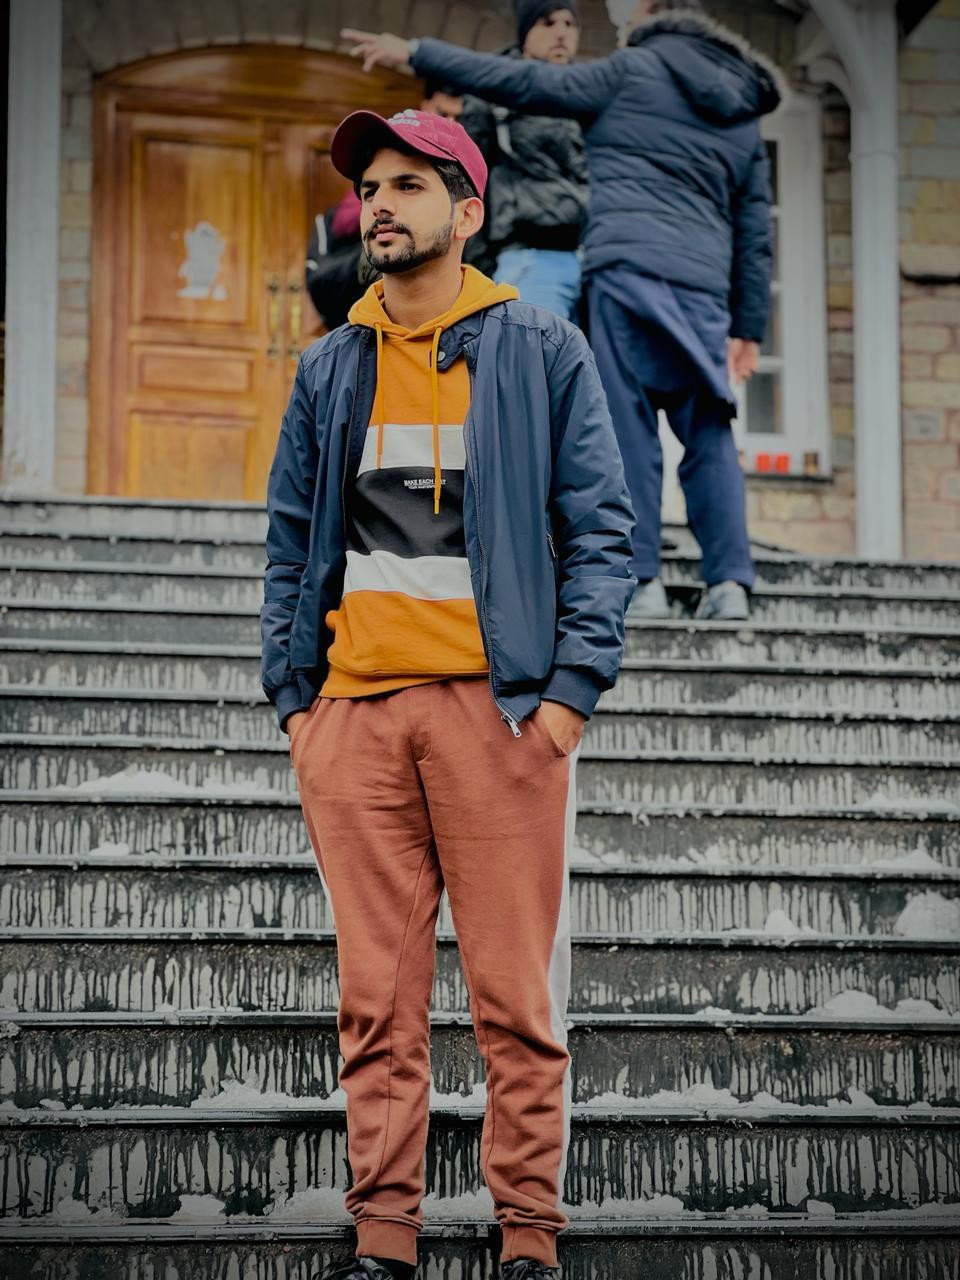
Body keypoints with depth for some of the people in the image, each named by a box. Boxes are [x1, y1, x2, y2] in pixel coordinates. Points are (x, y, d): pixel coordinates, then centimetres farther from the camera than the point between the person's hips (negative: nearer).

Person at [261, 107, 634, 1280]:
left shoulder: (542, 354, 6)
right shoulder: (329, 371, 16)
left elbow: (598, 529, 2)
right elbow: (292, 543, 17)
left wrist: (571, 688, -7)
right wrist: (291, 696, 7)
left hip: (497, 702, -3)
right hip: (354, 709, 3)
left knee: (516, 995, -2)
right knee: (376, 996, 3)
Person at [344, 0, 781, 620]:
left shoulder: (635, 71, 8)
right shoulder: (744, 119, 23)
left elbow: (524, 84, 2)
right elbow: (756, 231, 20)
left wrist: (416, 54, 5)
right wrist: (749, 326, 22)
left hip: (627, 266, -5)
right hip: (704, 283, 5)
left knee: (629, 424, -5)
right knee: (709, 431, 6)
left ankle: (643, 580, -9)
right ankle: (730, 582, -3)